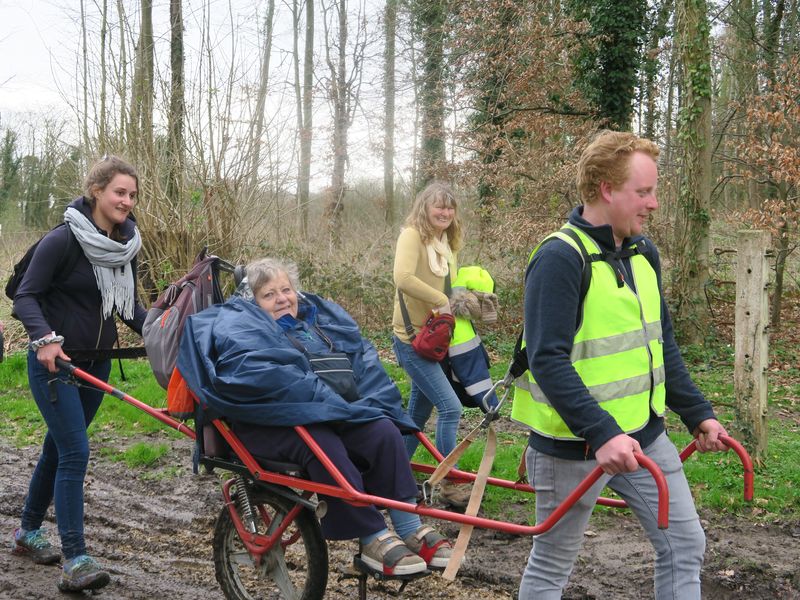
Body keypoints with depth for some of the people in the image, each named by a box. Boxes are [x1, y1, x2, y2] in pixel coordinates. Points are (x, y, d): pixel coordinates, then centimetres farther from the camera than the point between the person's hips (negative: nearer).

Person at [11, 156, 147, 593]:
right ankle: (75, 562, -12)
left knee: (58, 448, 17)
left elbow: (129, 306, 11)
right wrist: (45, 339, -28)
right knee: (75, 452, -14)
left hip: (96, 364, 7)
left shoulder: (126, 245, 5)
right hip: (54, 361, -7)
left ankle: (28, 532, 34)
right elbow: (25, 295, -13)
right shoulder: (63, 240, -15)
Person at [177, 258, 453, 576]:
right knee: (325, 449, -34)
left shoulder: (323, 314, 25)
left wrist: (373, 403, -6)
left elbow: (363, 355, 15)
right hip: (280, 422, -5)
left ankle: (411, 528, -16)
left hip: (342, 413, 6)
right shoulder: (243, 324, 5)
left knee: (385, 432, -22)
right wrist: (323, 398, -23)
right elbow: (265, 376, -16)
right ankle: (373, 539, -25)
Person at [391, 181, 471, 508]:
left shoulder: (447, 244, 13)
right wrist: (440, 299, -22)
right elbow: (403, 278, -28)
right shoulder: (412, 235, -13)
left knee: (418, 412, 16)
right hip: (412, 338, -9)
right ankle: (450, 483, -3)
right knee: (450, 407, -12)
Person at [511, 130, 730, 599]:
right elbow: (548, 360, -26)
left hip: (645, 436, 8)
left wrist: (698, 413, 11)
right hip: (575, 445, -7)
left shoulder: (643, 252, 7)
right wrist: (601, 433, -33)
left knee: (686, 545, 12)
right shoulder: (559, 258, -19)